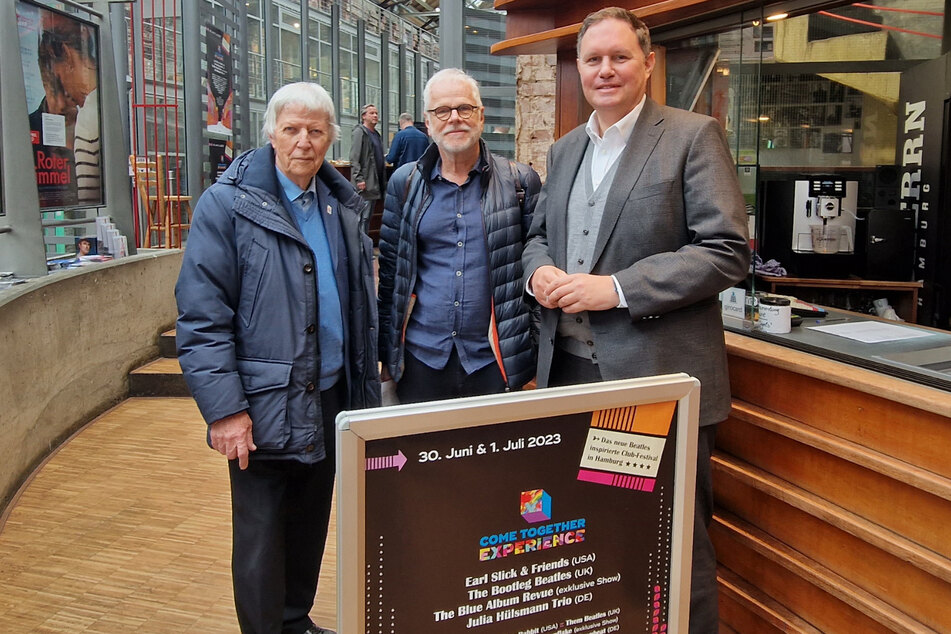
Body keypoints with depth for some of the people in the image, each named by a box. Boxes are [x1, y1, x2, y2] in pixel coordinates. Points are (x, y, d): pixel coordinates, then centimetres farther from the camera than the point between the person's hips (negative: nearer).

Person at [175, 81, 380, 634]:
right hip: (265, 405, -6)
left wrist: (367, 381, 11)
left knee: (311, 526, 19)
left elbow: (362, 303, 15)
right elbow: (201, 316, -13)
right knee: (262, 540, 4)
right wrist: (225, 408, -17)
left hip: (331, 397, 6)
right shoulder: (228, 205, -9)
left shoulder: (342, 206, 9)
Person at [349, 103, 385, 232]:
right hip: (365, 182, -9)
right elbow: (354, 158, -13)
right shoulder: (360, 132, -7)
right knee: (363, 217, -9)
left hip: (376, 182, 9)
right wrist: (359, 179, -20)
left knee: (368, 216, 13)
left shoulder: (376, 134, 19)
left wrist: (383, 181, 19)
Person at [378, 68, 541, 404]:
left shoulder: (520, 181, 1)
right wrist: (387, 356, 7)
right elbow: (390, 273, 9)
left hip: (495, 362, -1)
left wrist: (535, 360, -1)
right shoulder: (405, 182, 6)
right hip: (421, 360, 2)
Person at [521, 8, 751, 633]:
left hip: (658, 378, -6)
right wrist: (539, 270, -1)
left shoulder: (694, 136, -5)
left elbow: (728, 251, -12)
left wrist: (617, 288, -19)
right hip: (570, 370, 6)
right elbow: (539, 233, 23)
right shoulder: (565, 149, 15)